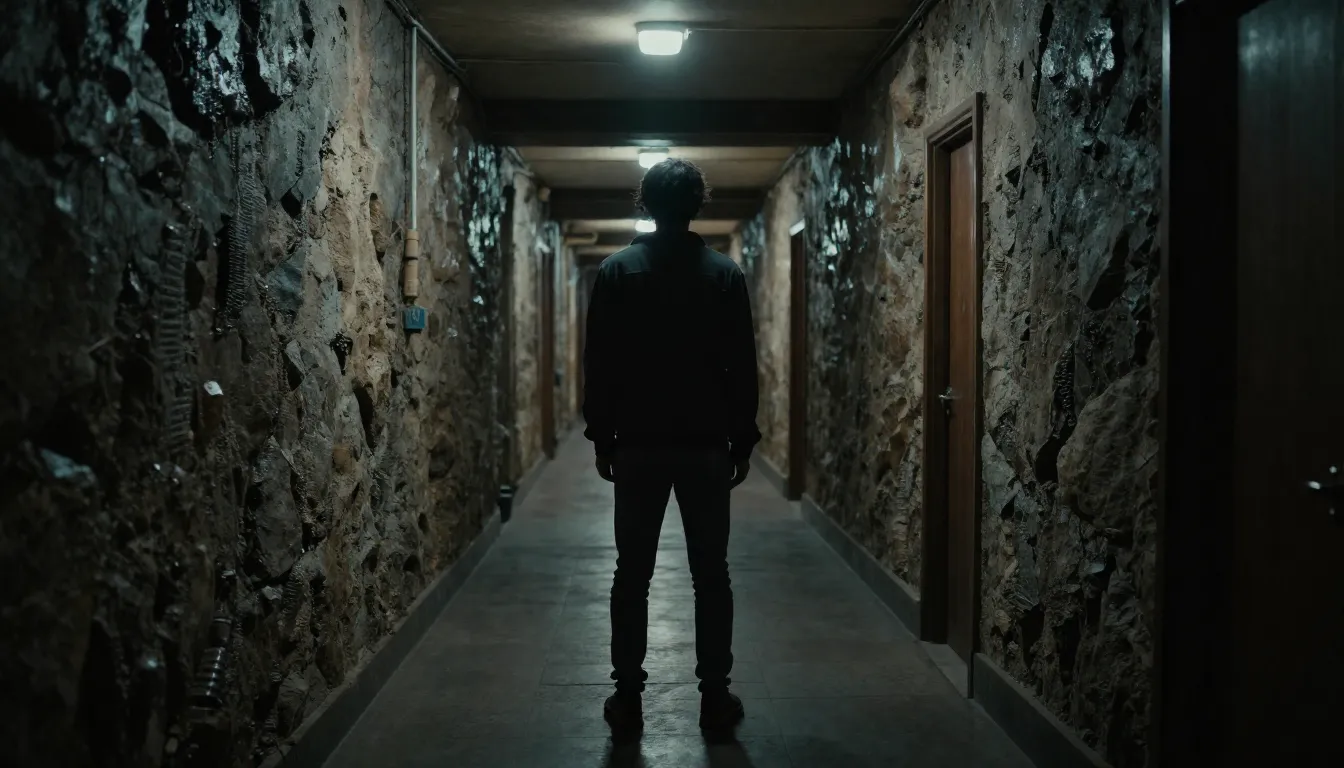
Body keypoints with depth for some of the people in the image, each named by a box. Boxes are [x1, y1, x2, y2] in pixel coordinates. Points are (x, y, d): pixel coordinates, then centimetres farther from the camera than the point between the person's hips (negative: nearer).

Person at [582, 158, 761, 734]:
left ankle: (628, 696, 10)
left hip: (638, 444, 0)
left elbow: (599, 363, -2)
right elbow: (742, 366, 0)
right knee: (710, 575, 7)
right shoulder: (725, 274, -1)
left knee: (632, 575, 7)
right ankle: (715, 697, 10)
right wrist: (743, 440, 7)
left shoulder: (616, 272, -2)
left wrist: (602, 437, 5)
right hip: (706, 445, 0)